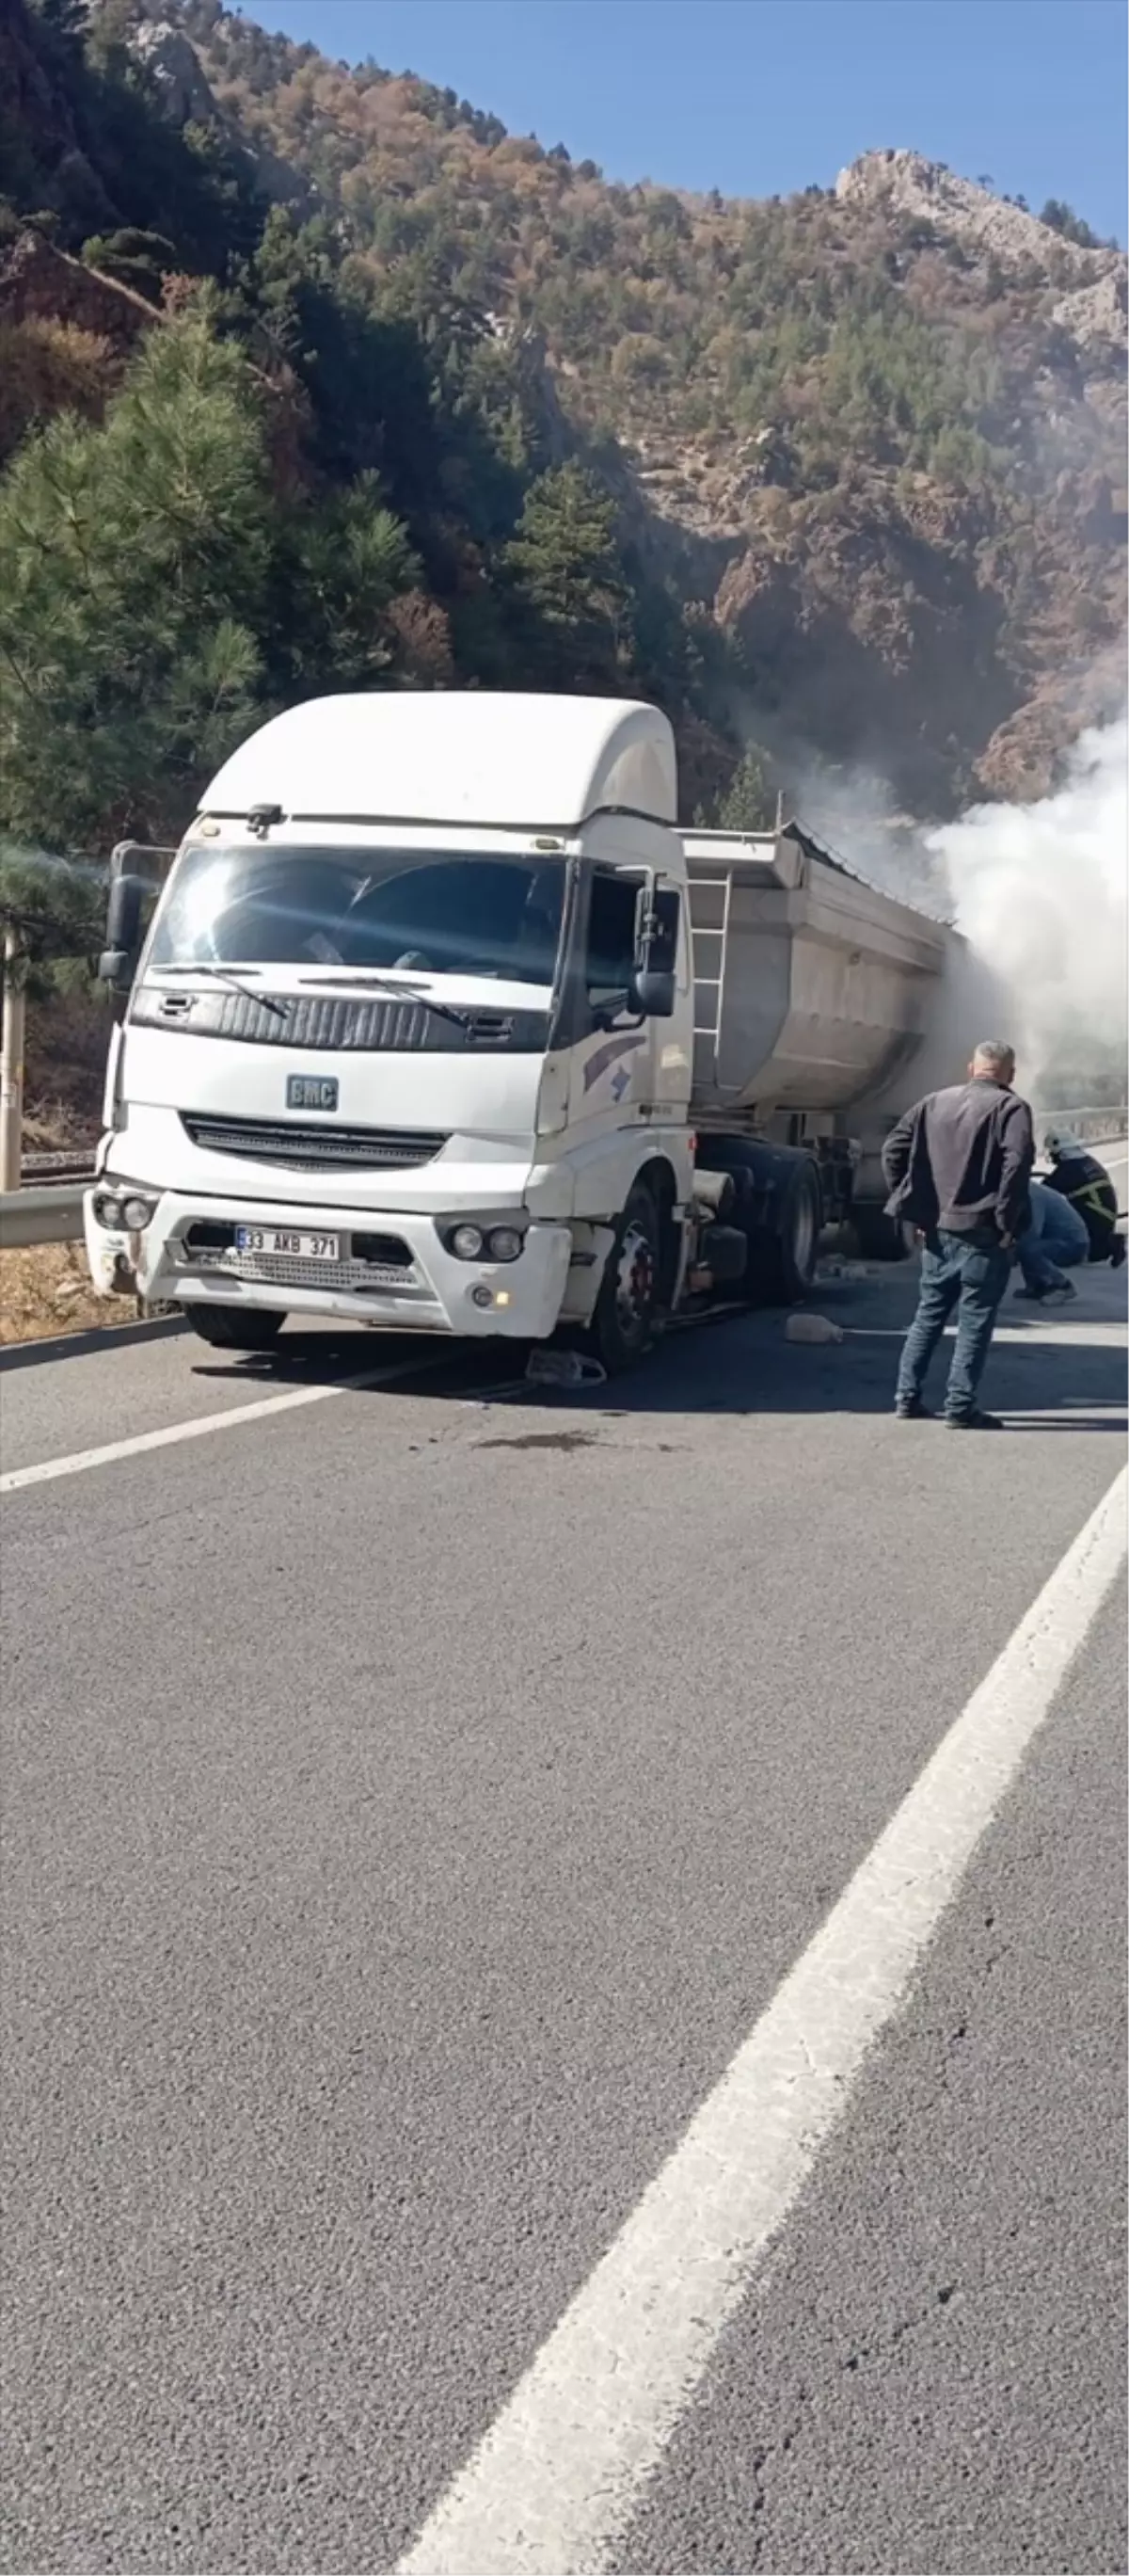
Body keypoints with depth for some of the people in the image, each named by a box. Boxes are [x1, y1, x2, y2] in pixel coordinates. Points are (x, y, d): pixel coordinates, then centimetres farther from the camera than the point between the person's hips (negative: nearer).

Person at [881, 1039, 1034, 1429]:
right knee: (974, 1323, 1)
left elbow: (893, 1149, 8)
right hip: (981, 1235, -5)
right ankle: (960, 1407, 1)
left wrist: (913, 1207, 9)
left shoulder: (935, 1102, 11)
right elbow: (1016, 1164, -21)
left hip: (937, 1230, 5)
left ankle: (908, 1398, 16)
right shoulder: (1010, 1108, -6)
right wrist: (1008, 1222, -13)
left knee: (928, 1315, 15)